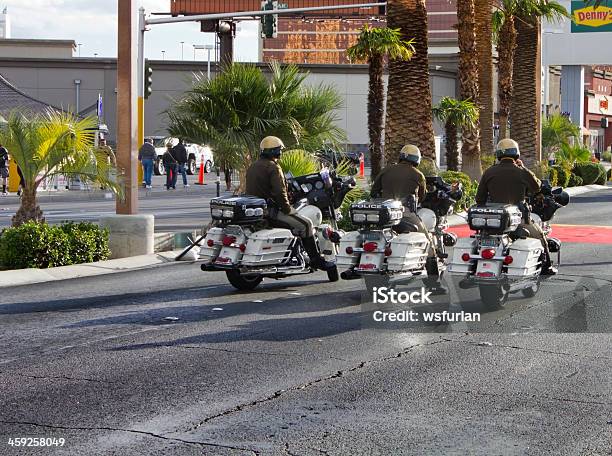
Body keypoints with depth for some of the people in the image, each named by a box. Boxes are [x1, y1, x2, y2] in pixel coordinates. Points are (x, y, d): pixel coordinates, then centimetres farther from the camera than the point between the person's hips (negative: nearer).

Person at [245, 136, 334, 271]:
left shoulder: (253, 167, 17)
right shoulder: (273, 167, -13)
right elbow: (279, 192, -23)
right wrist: (287, 208, -10)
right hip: (270, 211, -10)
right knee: (305, 224, -7)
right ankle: (316, 260, -6)